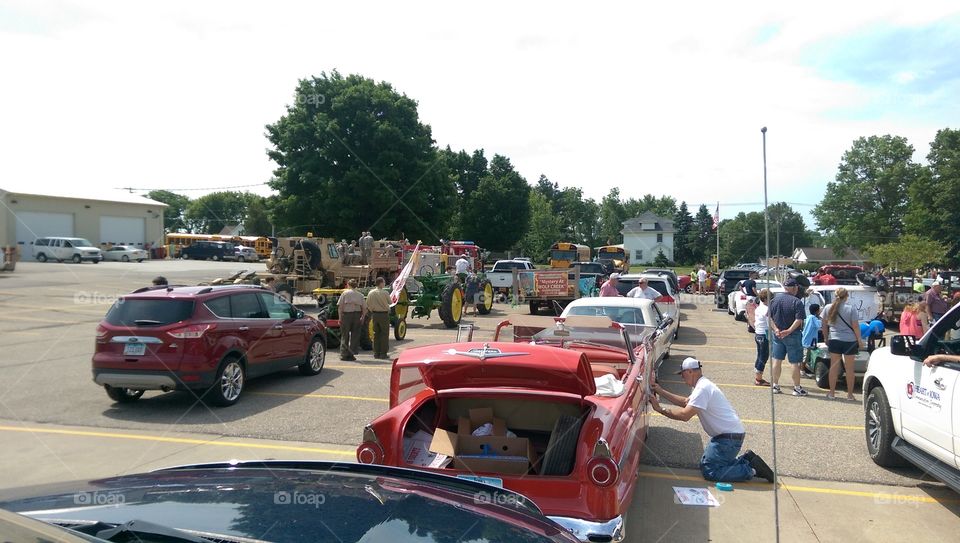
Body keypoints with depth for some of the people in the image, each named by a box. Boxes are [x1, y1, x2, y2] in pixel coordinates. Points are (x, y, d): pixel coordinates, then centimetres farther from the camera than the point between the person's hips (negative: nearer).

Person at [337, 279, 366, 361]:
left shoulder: (345, 293, 2)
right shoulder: (360, 295, 9)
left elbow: (340, 306, -4)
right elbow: (365, 308, 4)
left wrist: (340, 317, -2)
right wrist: (362, 317, 11)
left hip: (346, 314, -2)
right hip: (357, 314, 2)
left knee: (345, 335, 6)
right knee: (355, 335, 8)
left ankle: (344, 354, 6)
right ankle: (351, 354, 8)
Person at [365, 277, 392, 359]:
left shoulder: (370, 293, 0)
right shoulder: (385, 293, -14)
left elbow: (368, 305, 4)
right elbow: (390, 302, -2)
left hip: (375, 314, 5)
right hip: (384, 314, -5)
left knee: (376, 334, 12)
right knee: (384, 334, 3)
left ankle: (376, 353, 14)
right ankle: (383, 353, 2)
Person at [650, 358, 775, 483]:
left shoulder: (702, 389, -21)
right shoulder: (702, 385, 12)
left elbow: (684, 415, -25)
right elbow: (685, 401, 21)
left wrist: (659, 409, -17)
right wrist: (661, 392, 16)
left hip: (729, 438, -10)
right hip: (726, 435, 10)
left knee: (709, 471, -9)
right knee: (704, 464, 14)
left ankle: (751, 469, -4)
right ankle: (746, 459, 15)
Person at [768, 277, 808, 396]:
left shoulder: (775, 300, 4)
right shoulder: (797, 302, -12)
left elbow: (770, 318, 1)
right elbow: (799, 320, -21)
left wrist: (776, 329, -7)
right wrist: (789, 331, -22)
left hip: (778, 335, 5)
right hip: (792, 336, -5)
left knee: (777, 361, 11)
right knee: (795, 363, 3)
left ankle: (775, 386, 16)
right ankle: (797, 388, 9)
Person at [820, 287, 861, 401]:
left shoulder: (828, 308, 0)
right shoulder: (851, 308, -10)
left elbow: (825, 325, 6)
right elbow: (855, 326, -9)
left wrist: (826, 338, 17)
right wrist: (859, 340, 1)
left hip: (834, 340, 2)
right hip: (849, 340, -2)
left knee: (834, 366, 9)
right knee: (849, 368, 7)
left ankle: (832, 393, 13)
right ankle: (850, 394, 14)